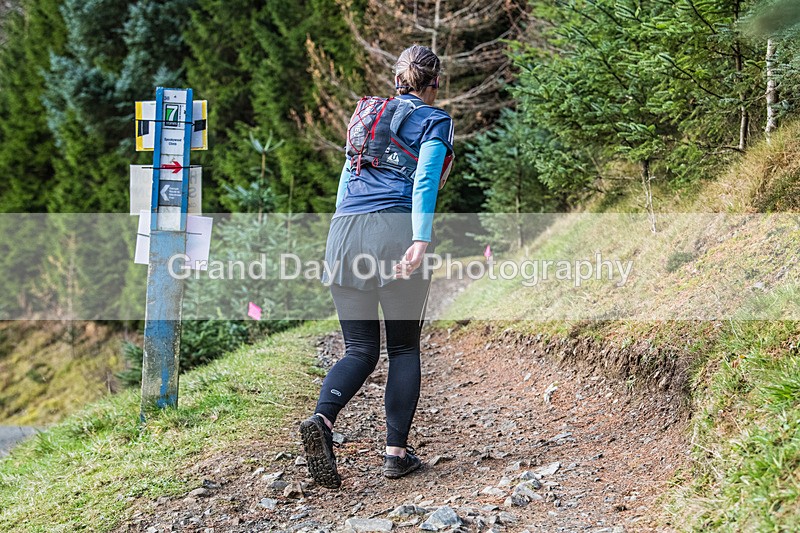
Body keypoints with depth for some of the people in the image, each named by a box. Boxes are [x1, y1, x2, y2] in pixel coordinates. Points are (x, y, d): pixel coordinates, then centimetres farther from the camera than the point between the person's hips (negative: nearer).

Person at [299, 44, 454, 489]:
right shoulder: (435, 120, 8)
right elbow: (425, 181, -8)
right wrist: (421, 241, -18)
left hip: (345, 232, 4)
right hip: (396, 230, -4)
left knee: (360, 350, 7)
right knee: (404, 348, 9)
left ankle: (321, 420, -19)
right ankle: (397, 451, 6)